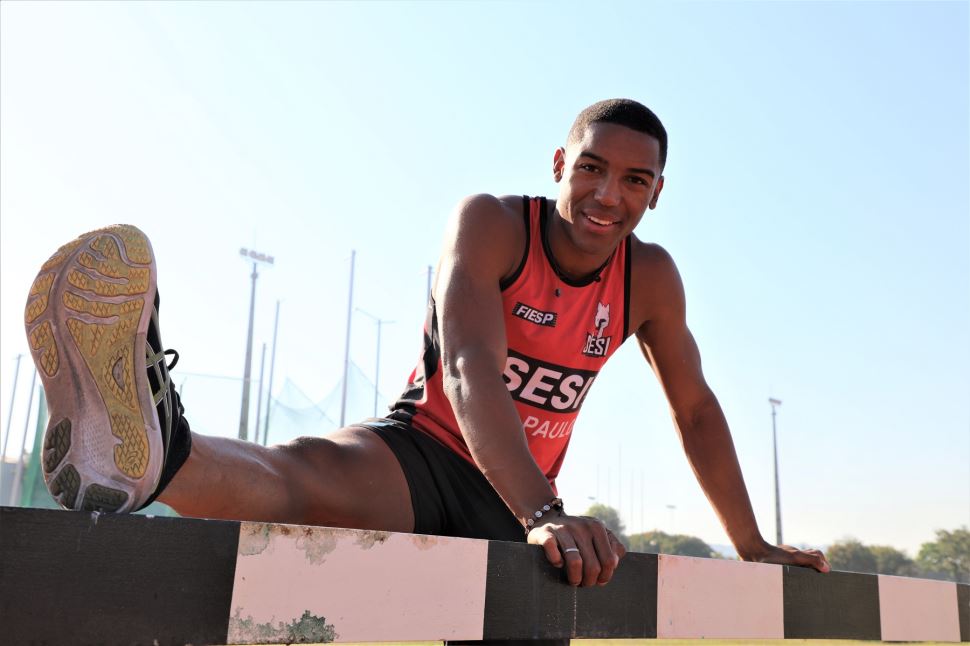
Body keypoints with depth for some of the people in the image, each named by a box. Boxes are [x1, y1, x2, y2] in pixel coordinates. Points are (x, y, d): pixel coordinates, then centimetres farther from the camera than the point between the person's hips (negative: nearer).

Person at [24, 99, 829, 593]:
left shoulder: (651, 276, -1)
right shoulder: (491, 224, -15)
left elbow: (697, 411, 8)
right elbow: (470, 371, -31)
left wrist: (754, 546, 11)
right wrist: (546, 516, -45)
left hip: (513, 499, 7)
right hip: (417, 452, -6)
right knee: (300, 473, -40)